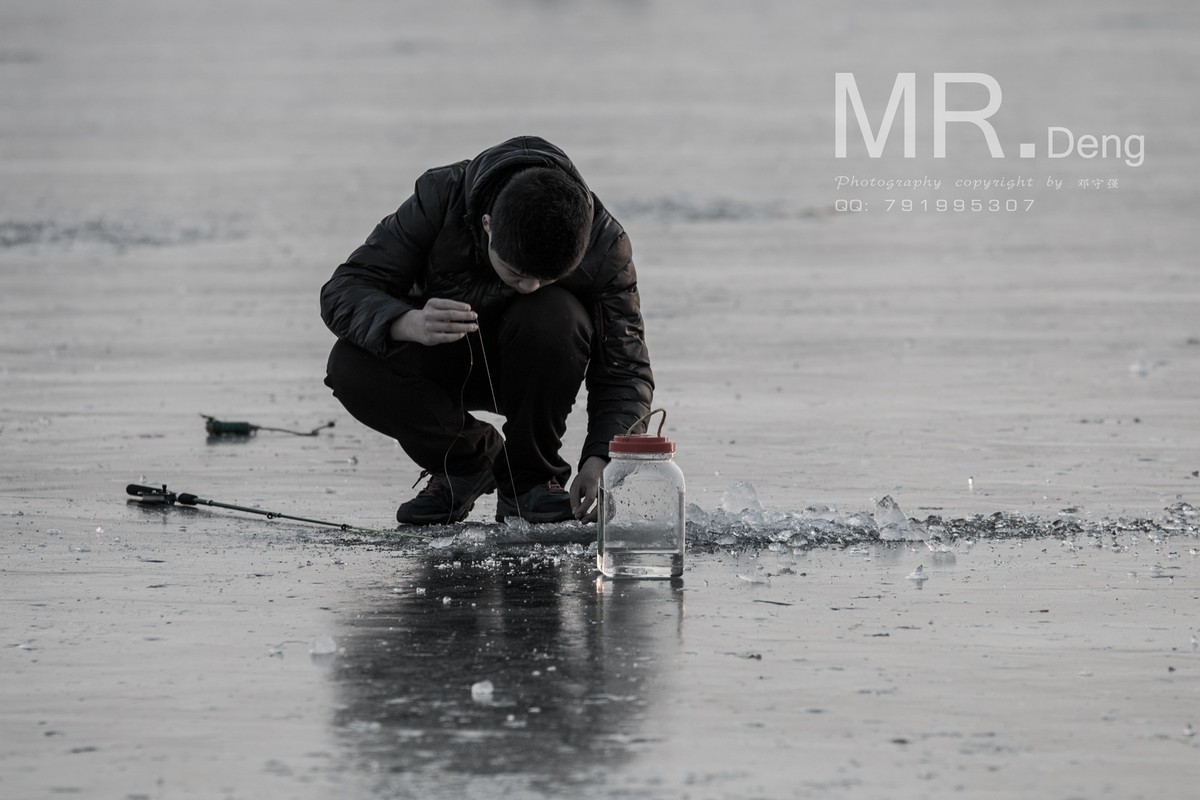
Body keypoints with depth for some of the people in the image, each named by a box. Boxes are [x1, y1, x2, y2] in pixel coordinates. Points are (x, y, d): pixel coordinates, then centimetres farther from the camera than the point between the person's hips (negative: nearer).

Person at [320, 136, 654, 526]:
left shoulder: (605, 244, -27)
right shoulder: (441, 198, -28)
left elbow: (627, 371, -20)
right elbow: (343, 291, -27)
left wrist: (598, 459, -38)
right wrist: (412, 324, -49)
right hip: (445, 360, 1)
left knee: (555, 316, -35)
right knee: (350, 366, -30)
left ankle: (531, 478, -13)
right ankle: (464, 461, -2)